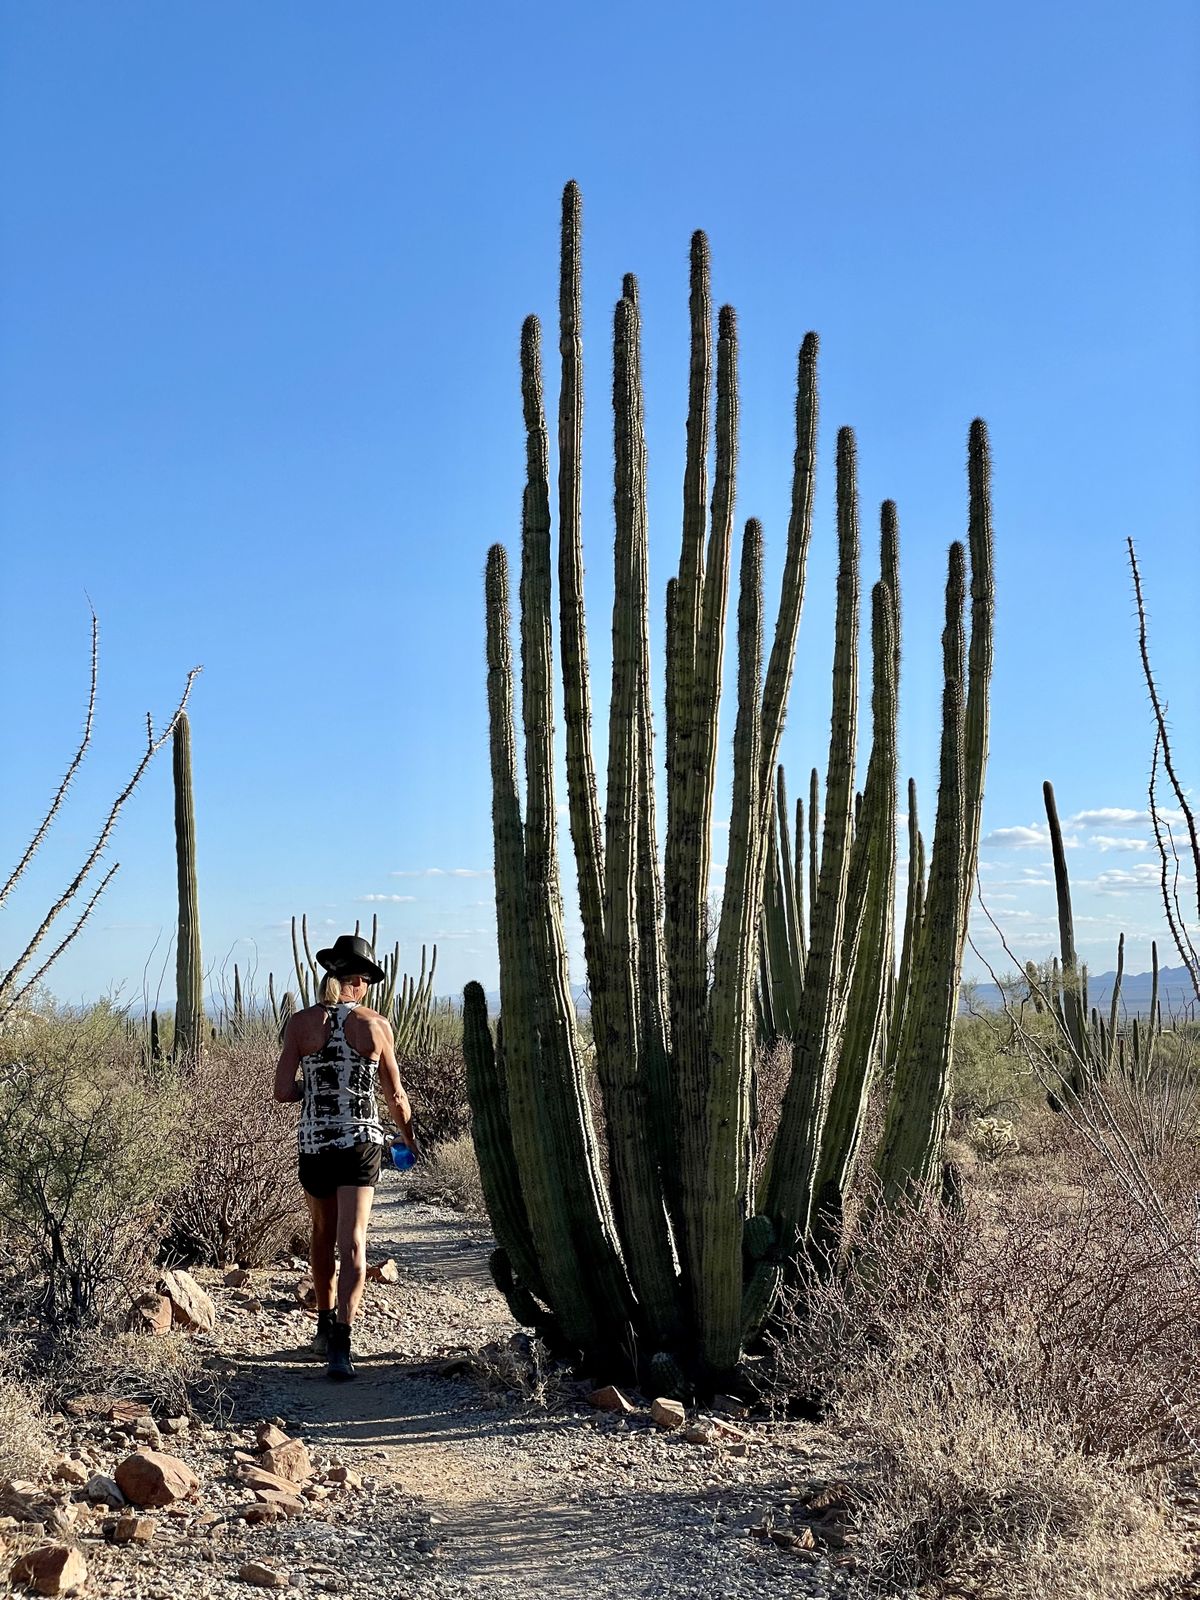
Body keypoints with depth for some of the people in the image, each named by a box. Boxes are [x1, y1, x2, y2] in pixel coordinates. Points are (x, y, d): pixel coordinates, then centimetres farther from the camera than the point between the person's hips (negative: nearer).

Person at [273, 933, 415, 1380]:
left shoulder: (301, 1022, -3)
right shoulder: (376, 1025, -3)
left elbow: (283, 1092, -6)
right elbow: (396, 1096, 4)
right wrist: (409, 1138, 22)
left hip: (315, 1143, 2)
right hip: (362, 1142, -1)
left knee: (323, 1235, 22)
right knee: (352, 1244, -5)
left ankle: (326, 1326, 33)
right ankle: (339, 1343, -19)